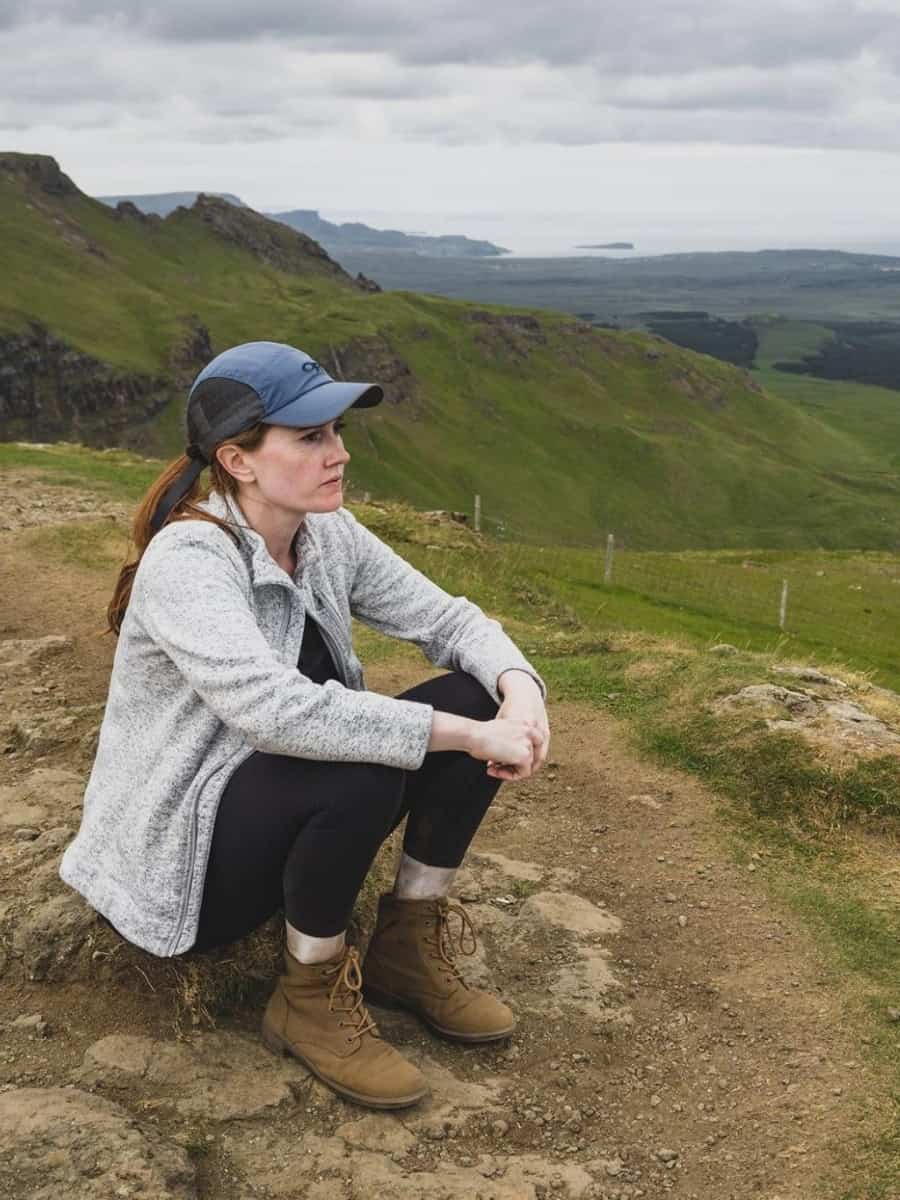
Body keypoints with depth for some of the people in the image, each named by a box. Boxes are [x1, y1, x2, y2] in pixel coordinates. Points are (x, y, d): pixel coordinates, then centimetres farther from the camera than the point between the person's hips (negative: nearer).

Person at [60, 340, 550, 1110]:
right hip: (181, 854, -7)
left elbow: (446, 618, -1)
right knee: (362, 774, -36)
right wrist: (471, 735, -37)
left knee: (479, 697, -10)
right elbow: (280, 709, -41)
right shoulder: (187, 562, -27)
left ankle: (408, 947, 3)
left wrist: (518, 689, -24)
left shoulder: (328, 535, -3)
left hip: (295, 815, 8)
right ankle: (311, 997, -9)